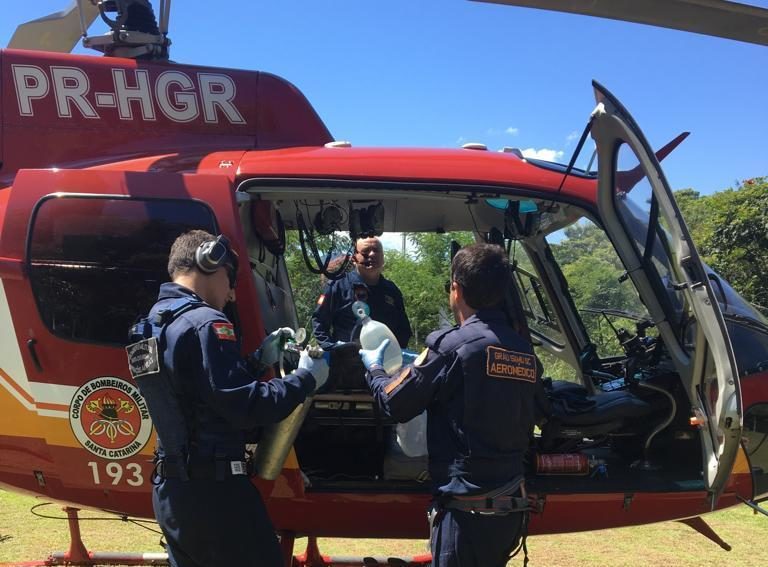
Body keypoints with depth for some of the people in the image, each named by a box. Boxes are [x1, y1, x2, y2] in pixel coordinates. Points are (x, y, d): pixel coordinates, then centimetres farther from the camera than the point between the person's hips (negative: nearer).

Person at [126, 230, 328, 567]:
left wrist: (259, 360, 12)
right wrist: (305, 379, -9)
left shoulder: (153, 322, 12)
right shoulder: (205, 323, -17)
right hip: (212, 490, -9)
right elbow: (248, 408, -23)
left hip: (170, 489, 10)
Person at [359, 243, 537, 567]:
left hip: (467, 509, -7)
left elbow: (395, 404, -6)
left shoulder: (454, 344, -15)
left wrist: (373, 368, 16)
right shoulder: (524, 351, 4)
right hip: (511, 507, 7)